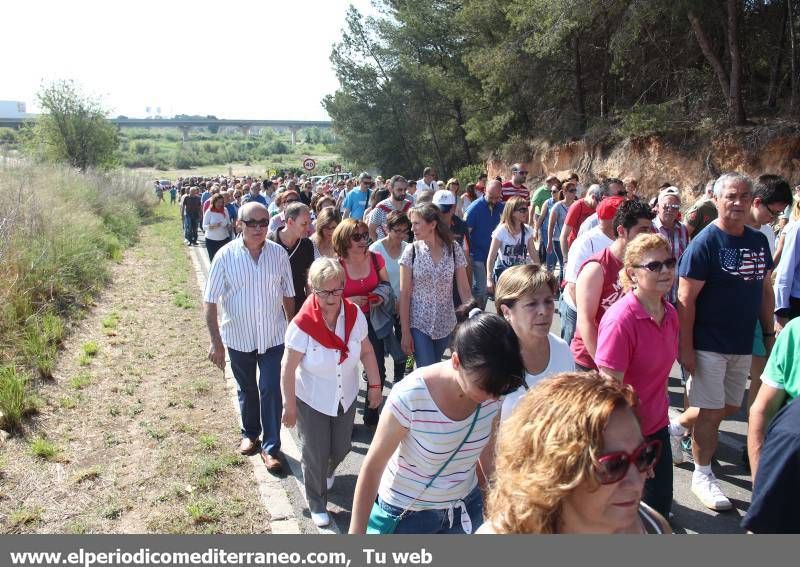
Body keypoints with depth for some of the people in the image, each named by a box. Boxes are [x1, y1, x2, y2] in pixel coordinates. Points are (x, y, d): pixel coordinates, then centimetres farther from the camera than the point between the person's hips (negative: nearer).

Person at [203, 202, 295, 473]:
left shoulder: (279, 254, -8)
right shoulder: (226, 256, -13)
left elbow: (288, 296, 2)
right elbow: (211, 302, -9)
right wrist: (216, 342, -11)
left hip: (272, 336, 0)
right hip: (238, 337, 0)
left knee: (271, 390, 0)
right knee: (247, 390, 19)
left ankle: (271, 447, 16)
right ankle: (250, 433, 42)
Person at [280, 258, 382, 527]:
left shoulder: (355, 315, -18)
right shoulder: (302, 324, -28)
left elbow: (366, 352, -2)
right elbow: (288, 369, -18)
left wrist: (374, 385, 1)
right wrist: (289, 406, -12)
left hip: (346, 397, 4)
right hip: (312, 401, -4)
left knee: (341, 448, 21)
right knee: (315, 455, 10)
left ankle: (327, 471, 57)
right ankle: (317, 505, 37)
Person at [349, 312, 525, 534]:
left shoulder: (493, 393, -17)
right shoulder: (410, 397, -30)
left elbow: (488, 455, 1)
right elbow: (372, 467, -19)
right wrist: (356, 532, -15)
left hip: (466, 507, 4)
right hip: (407, 514, -4)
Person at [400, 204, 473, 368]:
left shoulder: (454, 250, -4)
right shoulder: (411, 251, -7)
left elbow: (464, 290, 0)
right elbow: (405, 293, -6)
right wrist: (405, 332, -9)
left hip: (445, 325, 2)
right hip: (418, 325, -2)